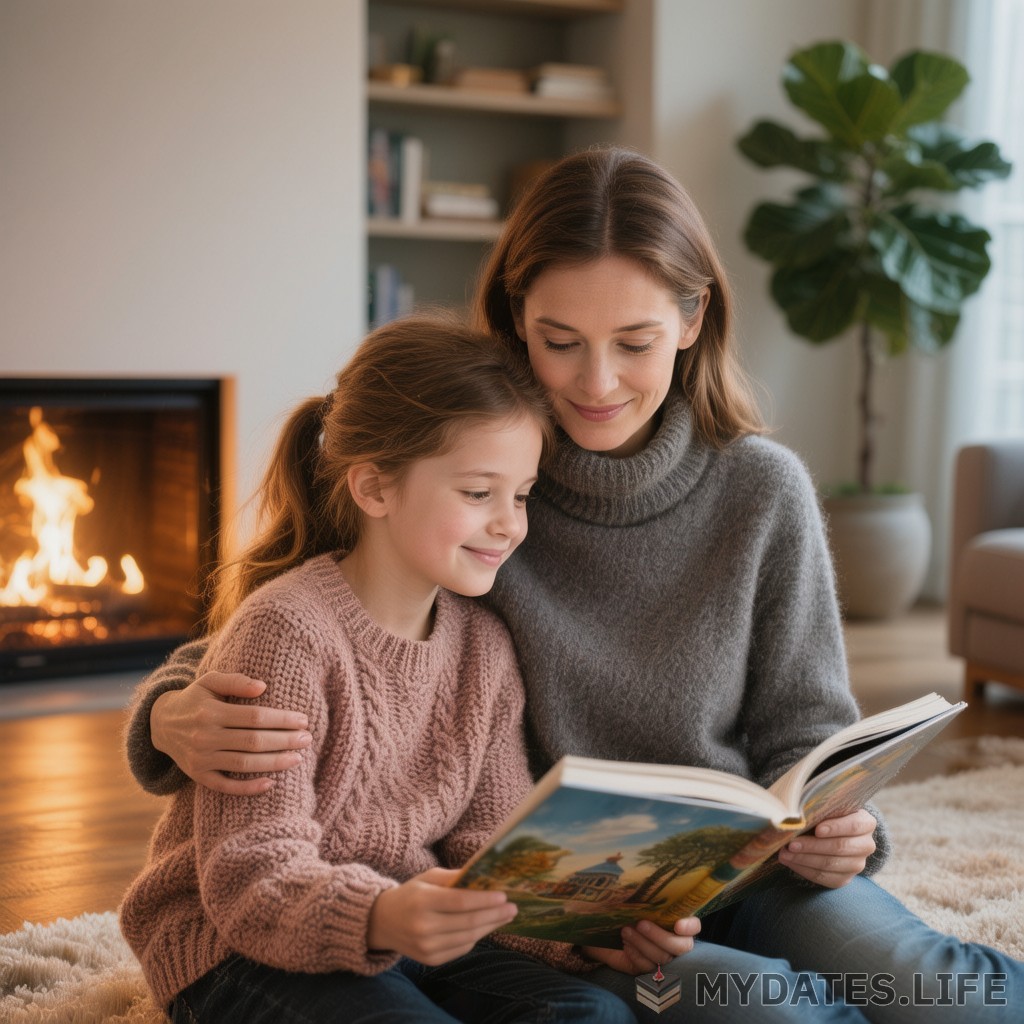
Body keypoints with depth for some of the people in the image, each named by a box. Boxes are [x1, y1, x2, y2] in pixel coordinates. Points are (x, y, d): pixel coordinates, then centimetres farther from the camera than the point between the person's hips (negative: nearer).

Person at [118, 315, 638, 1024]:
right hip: (245, 947, -5)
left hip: (418, 933, 6)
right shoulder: (285, 632, -17)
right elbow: (252, 872, -21)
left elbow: (491, 849, 3)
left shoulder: (485, 647, 5)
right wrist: (378, 918, -41)